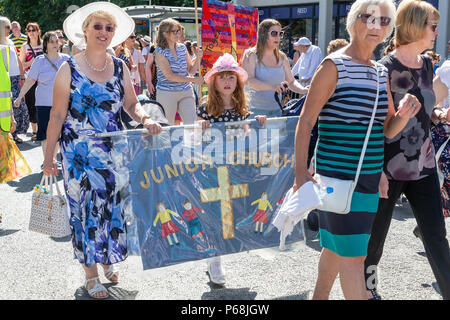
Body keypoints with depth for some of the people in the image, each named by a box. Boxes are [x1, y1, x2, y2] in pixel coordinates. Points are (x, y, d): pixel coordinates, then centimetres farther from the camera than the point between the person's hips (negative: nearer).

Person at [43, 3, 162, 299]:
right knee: (86, 209, 2)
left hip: (115, 150, 3)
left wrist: (145, 119, -12)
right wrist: (49, 157, -8)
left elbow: (131, 104, 10)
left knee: (113, 206, 9)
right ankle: (91, 275, 17)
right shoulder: (69, 69, -7)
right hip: (80, 152, -3)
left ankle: (108, 261, 32)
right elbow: (57, 115, -7)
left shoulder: (120, 67, 3)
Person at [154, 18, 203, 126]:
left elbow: (191, 70, 15)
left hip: (186, 92, 5)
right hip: (167, 92, -4)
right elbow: (169, 76, -16)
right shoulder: (160, 51, -8)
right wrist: (193, 79, -15)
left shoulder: (182, 47, 8)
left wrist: (198, 58, -4)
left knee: (191, 125, -3)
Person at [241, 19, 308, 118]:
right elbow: (249, 81, -19)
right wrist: (273, 87, -33)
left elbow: (291, 82, 16)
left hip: (277, 111, 5)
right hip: (256, 111, -5)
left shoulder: (282, 58, 12)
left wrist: (304, 90, -6)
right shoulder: (251, 55, -5)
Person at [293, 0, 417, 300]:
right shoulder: (334, 66, -10)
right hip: (338, 176, -7)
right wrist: (301, 173, -16)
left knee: (335, 247, 18)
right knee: (353, 256, -5)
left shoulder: (381, 72, 11)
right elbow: (305, 122, -11)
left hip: (370, 176, 7)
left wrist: (404, 115, -7)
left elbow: (387, 130, 15)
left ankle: (320, 296, 34)